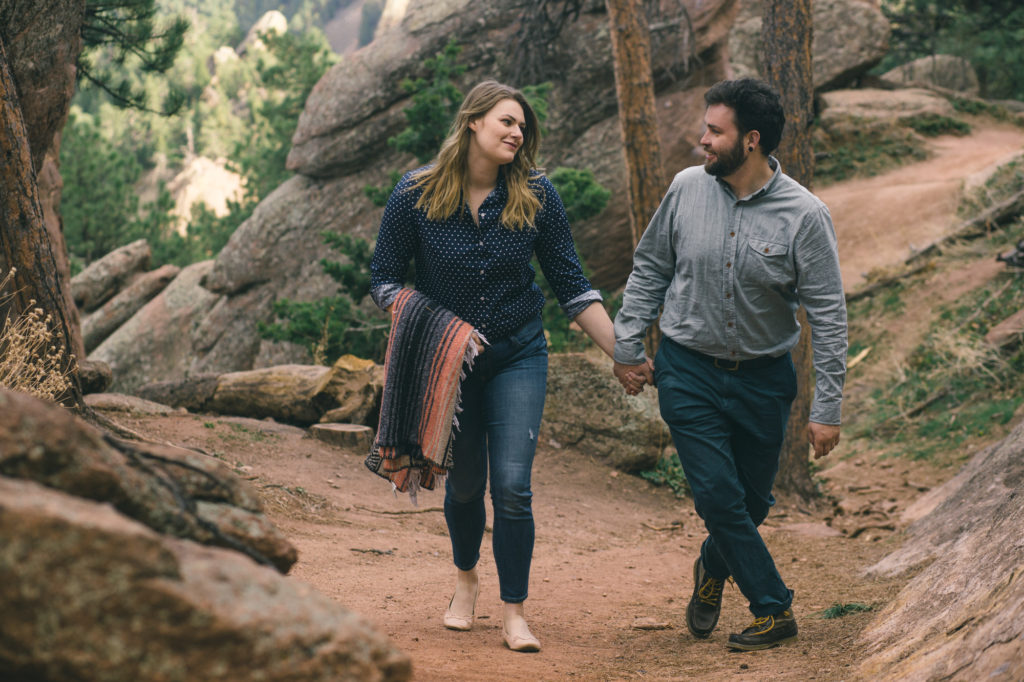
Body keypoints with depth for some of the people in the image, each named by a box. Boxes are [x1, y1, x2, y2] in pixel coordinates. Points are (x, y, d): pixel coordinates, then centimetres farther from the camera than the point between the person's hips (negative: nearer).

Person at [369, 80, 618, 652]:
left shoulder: (536, 195, -7)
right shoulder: (416, 195, -9)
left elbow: (571, 284, -1)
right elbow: (385, 279, -2)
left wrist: (621, 352, -6)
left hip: (518, 356, 0)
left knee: (512, 484, -10)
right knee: (464, 482, 14)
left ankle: (515, 612, 2)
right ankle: (466, 578, 42)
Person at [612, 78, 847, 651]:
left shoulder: (805, 215, -14)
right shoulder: (687, 189, -7)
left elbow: (829, 316, -11)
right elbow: (650, 269, 8)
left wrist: (828, 409, -13)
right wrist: (628, 347, 5)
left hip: (764, 377, 0)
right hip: (688, 372, 0)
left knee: (753, 501, 11)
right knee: (718, 495, -7)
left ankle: (713, 568, 42)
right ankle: (774, 610, 7)